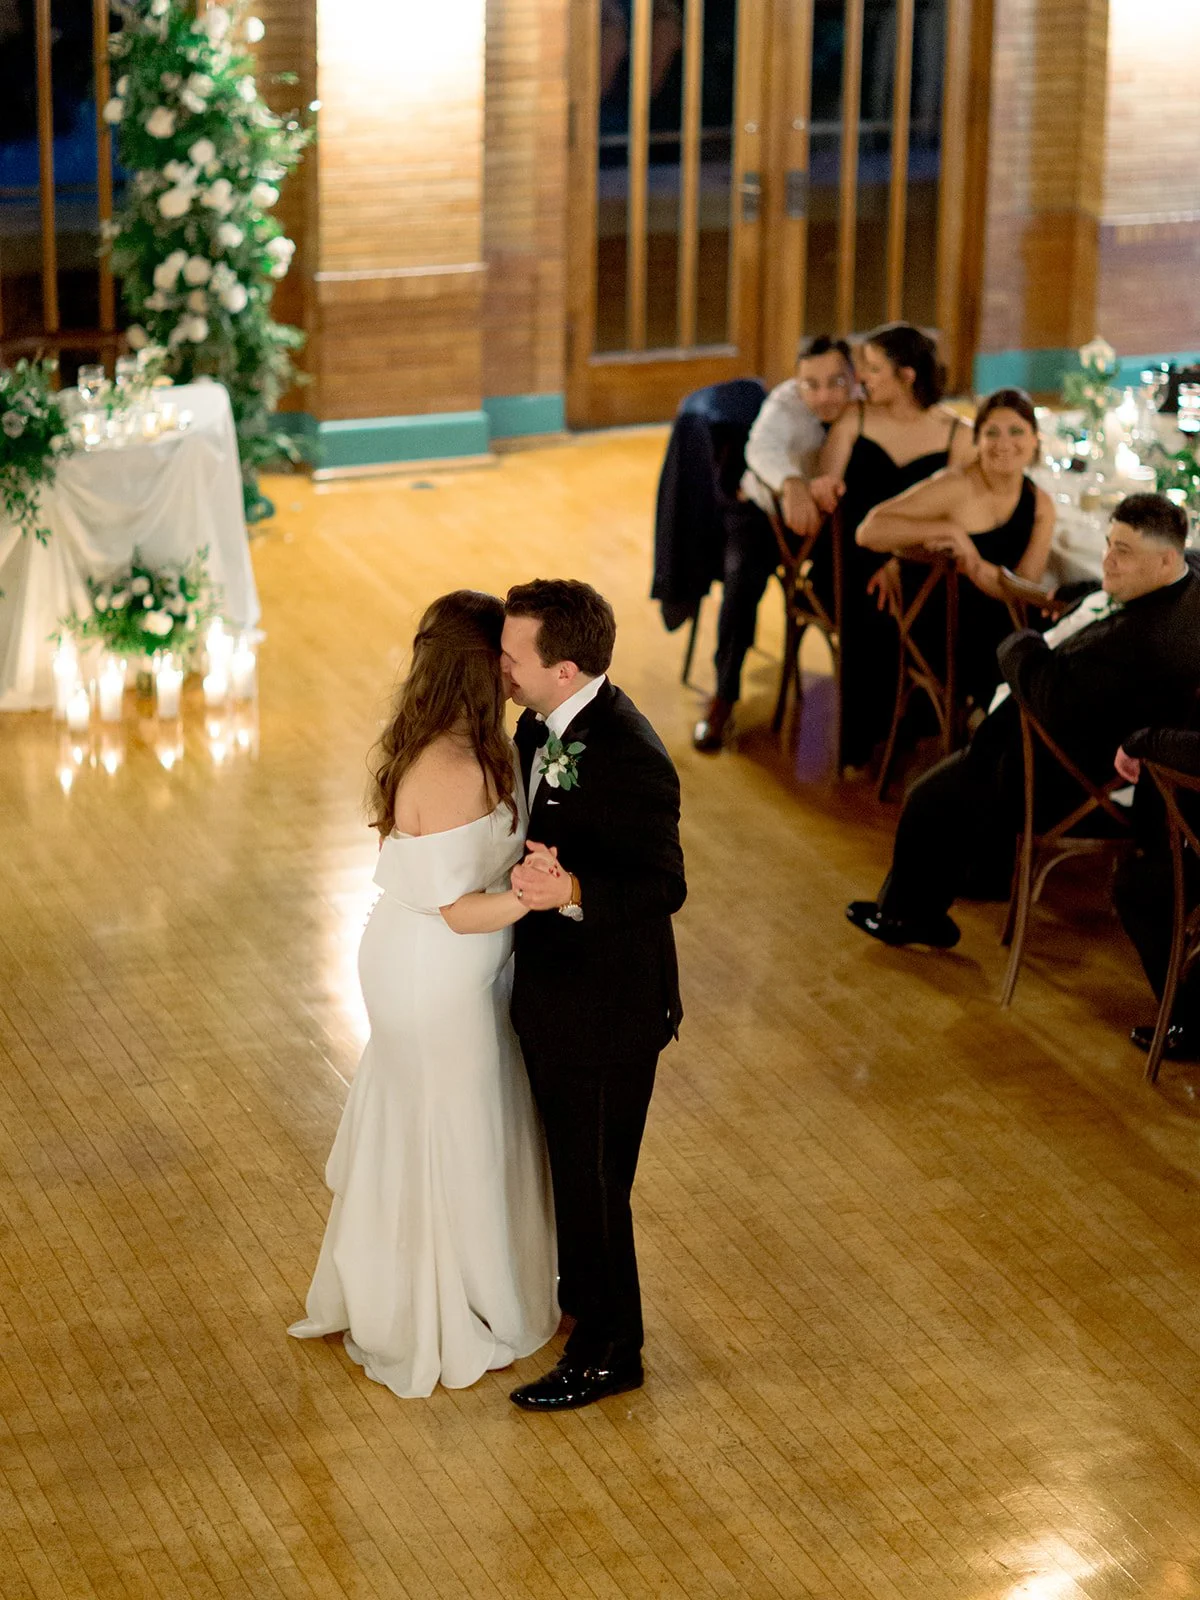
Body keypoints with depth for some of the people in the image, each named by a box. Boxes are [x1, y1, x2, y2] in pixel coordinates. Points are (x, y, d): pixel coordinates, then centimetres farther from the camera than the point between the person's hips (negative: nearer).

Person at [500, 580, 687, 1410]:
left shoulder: (630, 761, -30)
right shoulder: (544, 722, -2)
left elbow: (664, 886, -26)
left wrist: (571, 893, -41)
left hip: (606, 1006, -9)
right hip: (555, 983, 9)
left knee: (594, 1177, 7)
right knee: (566, 1157, 26)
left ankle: (609, 1350, 25)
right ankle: (580, 1290, 48)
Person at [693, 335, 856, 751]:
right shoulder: (786, 403, -24)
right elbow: (763, 446, -46)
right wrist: (792, 484, -68)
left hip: (831, 516, 3)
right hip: (766, 510, -3)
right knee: (743, 576, -30)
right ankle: (723, 698, -18)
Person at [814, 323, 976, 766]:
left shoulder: (957, 435, 4)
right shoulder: (856, 419, 9)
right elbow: (826, 487, 5)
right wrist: (821, 488, -22)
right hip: (851, 558, 0)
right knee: (871, 617, -31)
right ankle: (859, 743, -13)